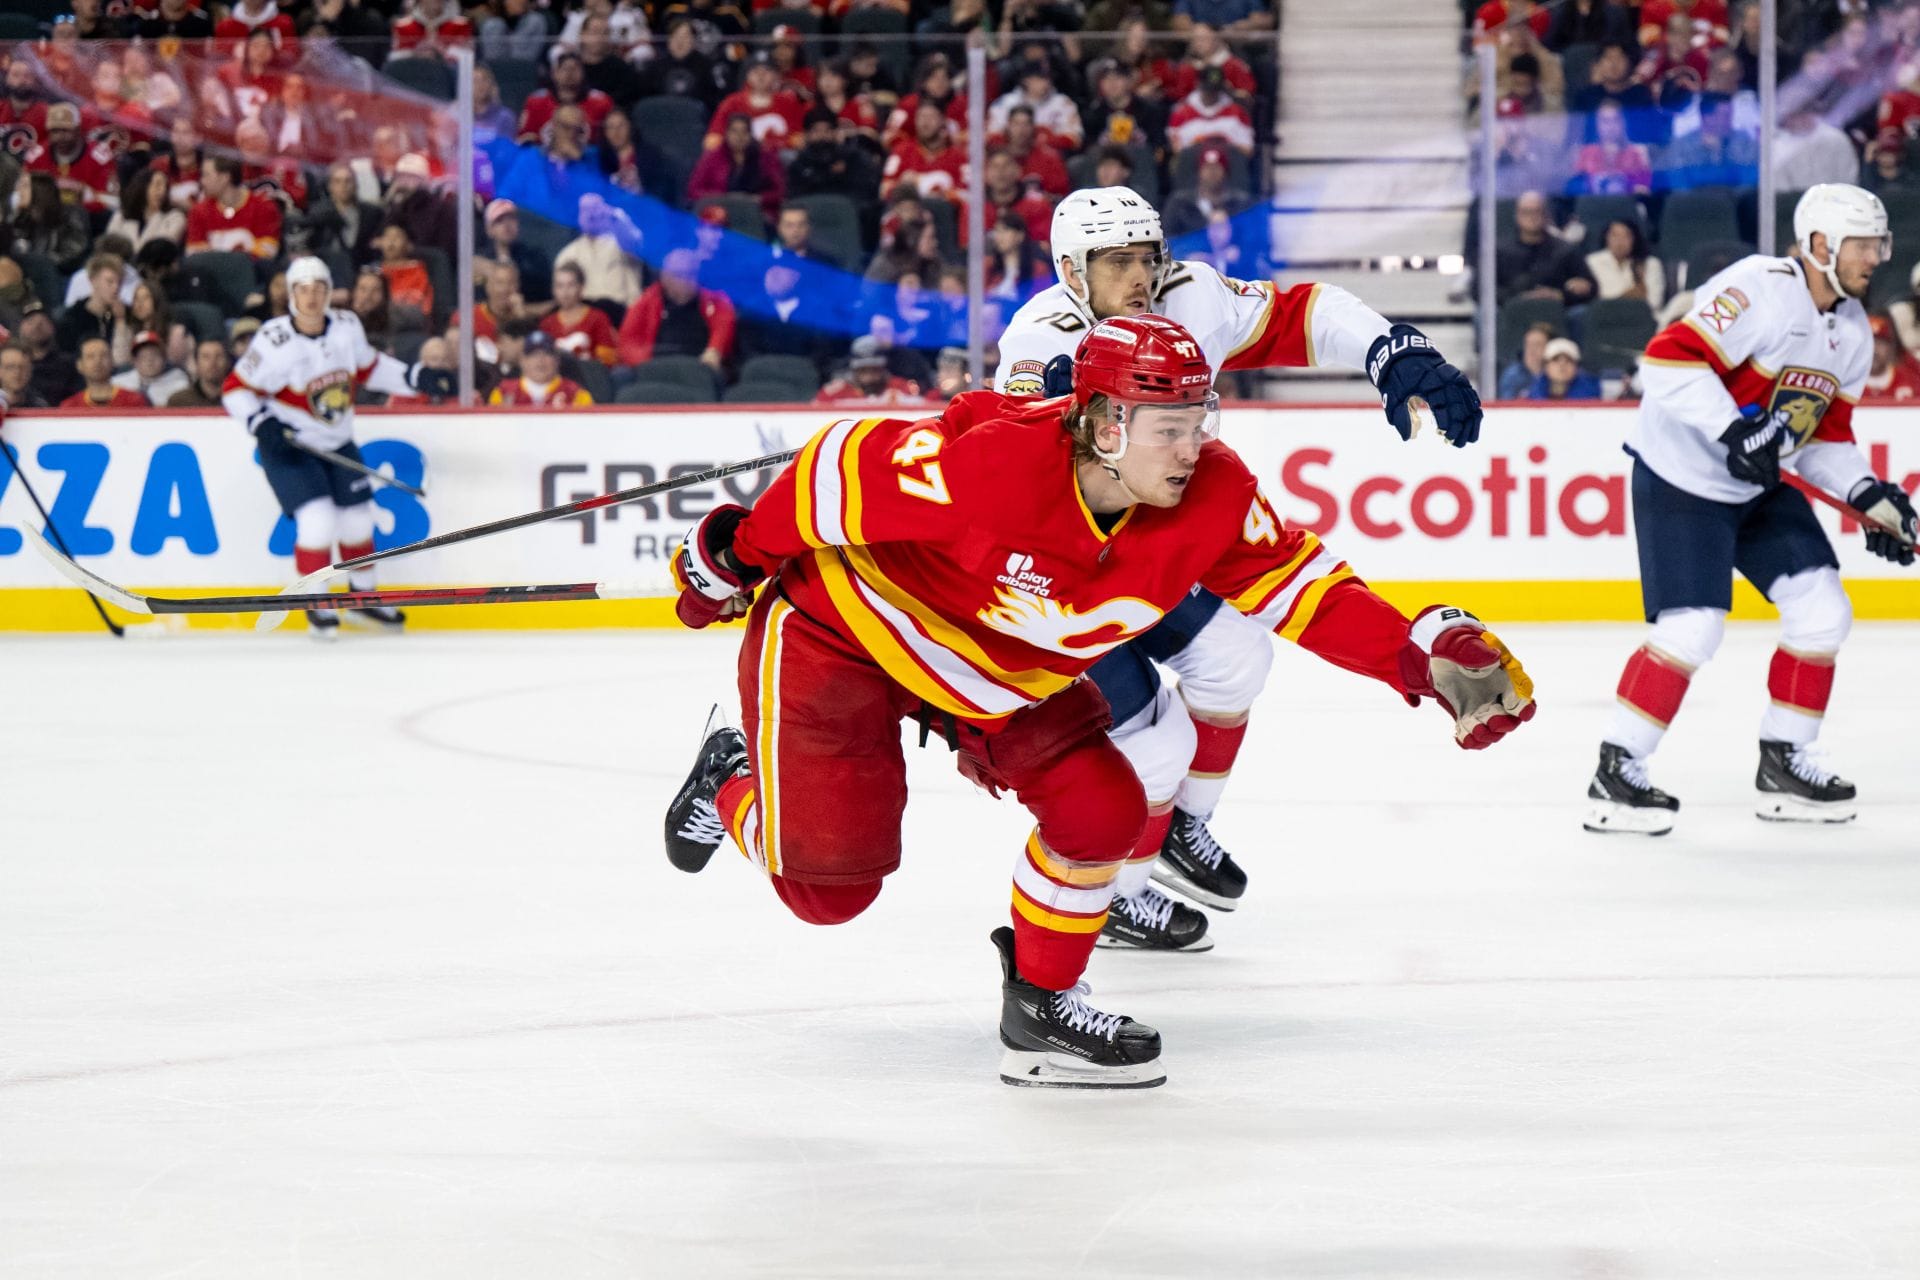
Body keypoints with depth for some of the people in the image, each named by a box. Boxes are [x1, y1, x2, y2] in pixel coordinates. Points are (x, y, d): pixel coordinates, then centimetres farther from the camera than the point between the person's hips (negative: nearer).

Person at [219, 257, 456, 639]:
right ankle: (318, 608, 1)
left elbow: (369, 368, 10)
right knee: (318, 520, -18)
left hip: (337, 443, 6)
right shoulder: (274, 342, -23)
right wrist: (262, 424, -28)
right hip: (289, 447, -6)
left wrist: (418, 378, 1)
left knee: (358, 519, 11)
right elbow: (236, 389, -15)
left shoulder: (347, 327, -6)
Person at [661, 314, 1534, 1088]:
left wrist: (1426, 654, -28)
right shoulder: (989, 463, -39)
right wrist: (731, 560, -12)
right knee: (829, 885, -6)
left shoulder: (1212, 496, -21)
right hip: (841, 629, -6)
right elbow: (845, 468, -27)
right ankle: (737, 781, 28)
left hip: (1006, 673, 6)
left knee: (1101, 813, -9)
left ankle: (1042, 1008, 15)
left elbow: (1298, 588, -14)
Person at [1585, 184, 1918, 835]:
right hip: (1681, 479, -9)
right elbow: (1669, 358, -29)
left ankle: (1783, 764, 15)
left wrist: (1867, 495, -1)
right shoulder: (1762, 290, -22)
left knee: (1823, 610, 3)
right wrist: (1734, 430, -33)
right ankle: (1615, 774, -6)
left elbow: (1825, 433, 14)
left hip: (1759, 488, 9)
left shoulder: (1853, 332, 8)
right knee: (1692, 628, -16)